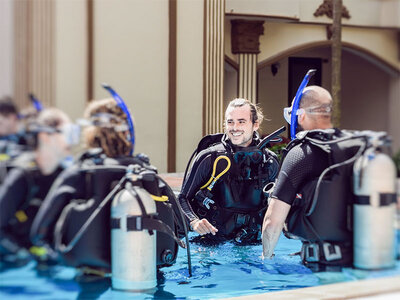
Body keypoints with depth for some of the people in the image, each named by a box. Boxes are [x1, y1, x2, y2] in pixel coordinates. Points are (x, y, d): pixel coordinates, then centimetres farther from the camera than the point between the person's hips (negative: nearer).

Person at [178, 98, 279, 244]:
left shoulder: (269, 162, 5)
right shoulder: (209, 158, -5)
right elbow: (184, 198, 0)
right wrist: (194, 222, -19)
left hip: (251, 244, 3)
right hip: (211, 242, -2)